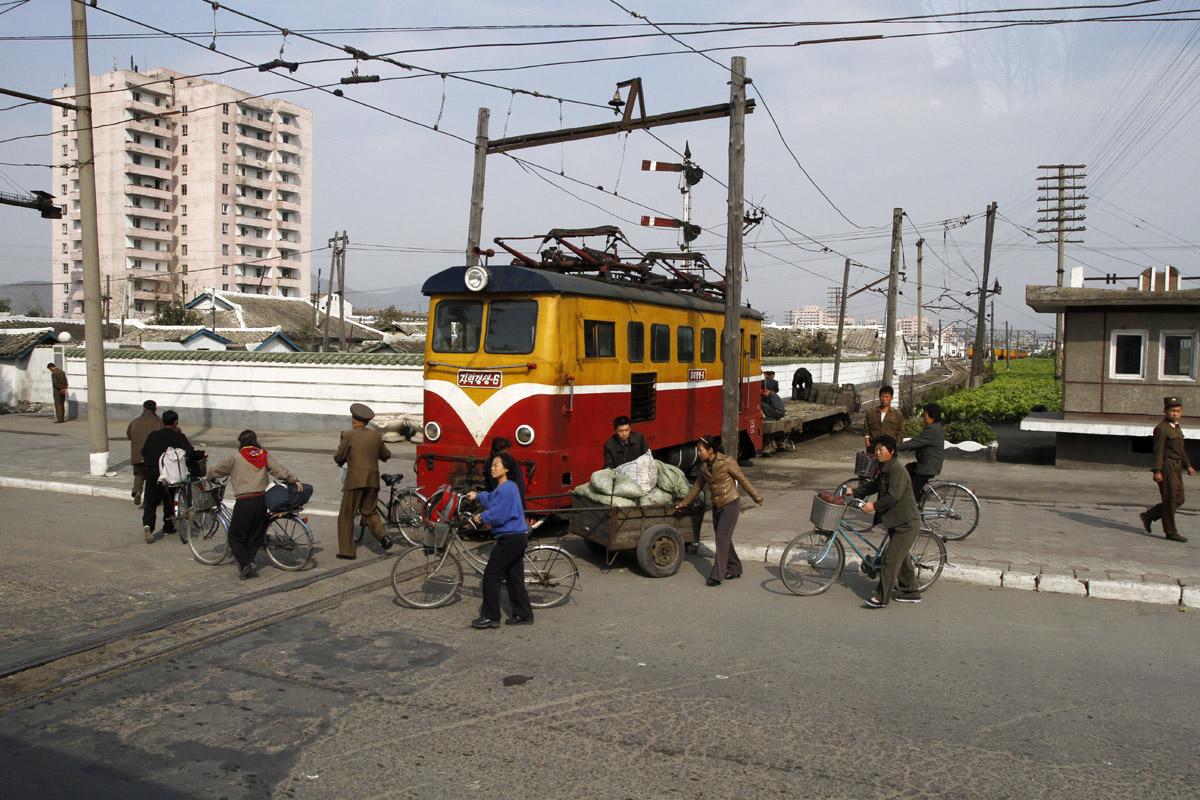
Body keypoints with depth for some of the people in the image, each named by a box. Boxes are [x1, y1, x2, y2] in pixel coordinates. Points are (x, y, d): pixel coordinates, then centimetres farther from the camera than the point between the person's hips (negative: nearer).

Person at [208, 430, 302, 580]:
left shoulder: (236, 458, 2)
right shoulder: (264, 455, 8)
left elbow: (214, 472, 11)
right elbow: (279, 471, -1)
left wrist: (209, 476, 32)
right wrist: (295, 480, 5)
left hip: (243, 502, -3)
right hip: (261, 500, 4)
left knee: (236, 536, 7)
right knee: (255, 535, 15)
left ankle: (245, 564, -7)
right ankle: (249, 566, 17)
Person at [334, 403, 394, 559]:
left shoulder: (348, 435, -5)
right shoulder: (376, 436, 8)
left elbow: (338, 458, -2)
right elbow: (386, 455, 17)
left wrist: (342, 461, 21)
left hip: (355, 480, -4)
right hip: (373, 480, 5)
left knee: (346, 516, 7)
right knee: (370, 512, 19)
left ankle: (347, 551, 9)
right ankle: (383, 535, -6)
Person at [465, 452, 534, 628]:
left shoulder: (506, 489, -18)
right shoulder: (507, 487, 14)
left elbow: (497, 516, -23)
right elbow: (493, 500, 34)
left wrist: (481, 517, -8)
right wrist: (477, 496, 28)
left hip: (510, 539, -10)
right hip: (518, 536, 10)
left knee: (491, 576, -3)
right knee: (514, 577, 14)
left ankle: (490, 617, 3)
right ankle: (523, 615, 20)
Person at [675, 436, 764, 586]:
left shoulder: (726, 462, -15)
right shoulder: (704, 466, 4)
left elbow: (743, 480, -6)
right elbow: (697, 486, 16)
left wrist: (756, 496, 2)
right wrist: (684, 502, 20)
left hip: (731, 504, -7)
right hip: (717, 506, 7)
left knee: (722, 537, -11)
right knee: (723, 539, 12)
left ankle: (716, 576, -12)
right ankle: (735, 568, 28)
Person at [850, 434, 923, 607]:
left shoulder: (897, 470, -19)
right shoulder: (884, 470, 13)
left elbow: (893, 495, -28)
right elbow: (872, 486, 24)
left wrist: (874, 505, -25)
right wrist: (854, 492, 14)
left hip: (907, 523, -10)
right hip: (896, 522, 10)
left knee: (891, 559, -10)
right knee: (901, 558, 18)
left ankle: (881, 597, -8)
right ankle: (911, 593, 30)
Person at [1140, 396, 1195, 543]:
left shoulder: (1177, 428, 15)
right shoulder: (1161, 428, -13)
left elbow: (1181, 449, 23)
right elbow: (1158, 450, -17)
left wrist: (1188, 465, 19)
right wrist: (1157, 471, -20)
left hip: (1177, 468, 9)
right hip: (1167, 467, -9)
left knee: (1178, 499, 10)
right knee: (1170, 500, -2)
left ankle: (1148, 515, 20)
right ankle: (1171, 532, 6)